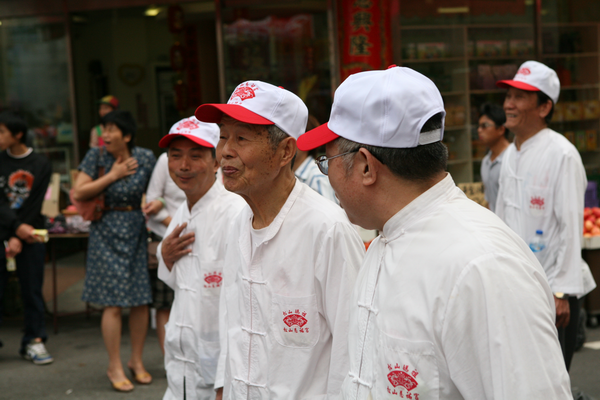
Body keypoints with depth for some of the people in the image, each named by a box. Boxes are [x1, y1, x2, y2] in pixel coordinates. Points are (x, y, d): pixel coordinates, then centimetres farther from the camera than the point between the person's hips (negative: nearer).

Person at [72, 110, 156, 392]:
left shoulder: (145, 158, 1)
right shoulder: (96, 156, -3)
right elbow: (78, 193, -10)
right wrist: (113, 176, -12)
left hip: (136, 231, 2)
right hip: (107, 233, -2)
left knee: (141, 300, 4)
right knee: (113, 302, -5)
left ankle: (136, 361, 21)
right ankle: (114, 367, 5)